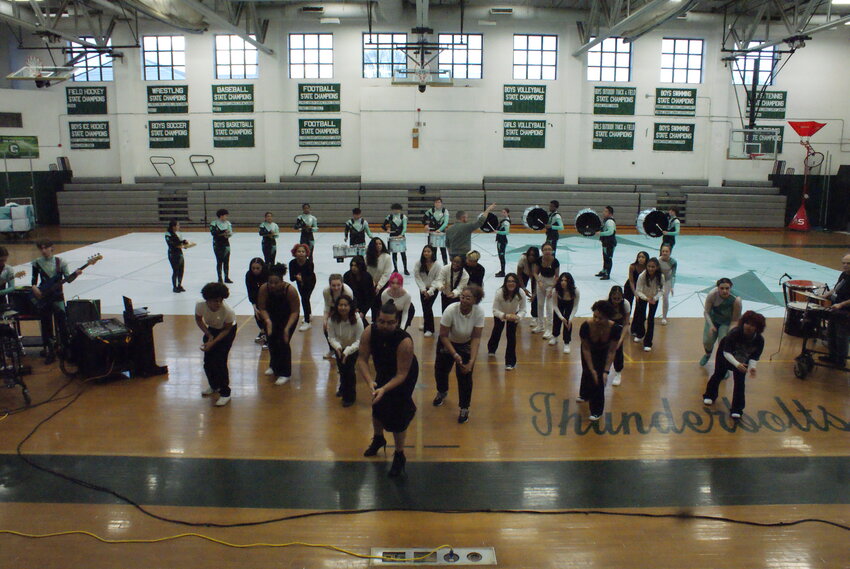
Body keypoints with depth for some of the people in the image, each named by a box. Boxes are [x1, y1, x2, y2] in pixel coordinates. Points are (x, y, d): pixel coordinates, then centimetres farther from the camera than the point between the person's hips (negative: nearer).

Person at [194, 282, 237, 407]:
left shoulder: (228, 311, -37)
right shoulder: (200, 306, -29)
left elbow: (226, 330, -19)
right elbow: (198, 320, -6)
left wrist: (213, 342, -25)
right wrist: (209, 335, -14)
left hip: (228, 331, -4)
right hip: (211, 329, 4)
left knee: (220, 361, -12)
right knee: (207, 360, 3)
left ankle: (225, 393, 1)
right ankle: (214, 385, 31)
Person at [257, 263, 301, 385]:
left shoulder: (290, 290, -33)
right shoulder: (264, 289, -26)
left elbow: (295, 311, -24)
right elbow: (262, 308, -15)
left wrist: (287, 327, -32)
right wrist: (267, 320, -32)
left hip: (288, 317, -3)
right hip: (272, 316, 3)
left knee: (283, 342, -12)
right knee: (271, 341, 3)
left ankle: (285, 373, 2)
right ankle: (274, 366, 32)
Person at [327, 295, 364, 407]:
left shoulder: (357, 321, -31)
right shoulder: (332, 320, -24)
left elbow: (359, 341, -26)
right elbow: (331, 337, -15)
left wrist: (347, 351, -38)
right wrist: (337, 347, -35)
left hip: (353, 348, -3)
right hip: (339, 348, 3)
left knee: (349, 369, -10)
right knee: (341, 369, 13)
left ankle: (349, 397, 13)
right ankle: (343, 389, 47)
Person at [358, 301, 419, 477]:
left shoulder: (405, 342, -39)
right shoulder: (369, 333, -28)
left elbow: (401, 375, -34)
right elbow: (362, 359, -24)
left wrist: (384, 389, -46)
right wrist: (370, 381, -38)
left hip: (404, 375, -5)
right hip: (382, 372, 5)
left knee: (397, 415, -6)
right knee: (377, 404, 20)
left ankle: (399, 456, 16)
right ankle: (378, 439, 50)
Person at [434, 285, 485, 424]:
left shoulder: (479, 312, -28)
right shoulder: (450, 310, -33)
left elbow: (476, 338, -21)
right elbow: (443, 336, -23)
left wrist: (472, 361, -28)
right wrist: (455, 355, -29)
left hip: (466, 345, 0)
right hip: (447, 343, 0)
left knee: (465, 375, -6)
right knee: (441, 369, 14)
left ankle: (464, 408, 16)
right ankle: (442, 392, 49)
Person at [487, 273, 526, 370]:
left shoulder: (521, 294, -34)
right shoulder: (499, 292, -38)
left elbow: (523, 310, -24)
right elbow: (495, 310, -31)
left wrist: (517, 317, -46)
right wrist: (505, 316, -48)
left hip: (513, 315, 0)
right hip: (500, 314, 0)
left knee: (511, 335, -13)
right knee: (497, 331, 22)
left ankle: (510, 362, 1)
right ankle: (491, 349, 56)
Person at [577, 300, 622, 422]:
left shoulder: (615, 329, -37)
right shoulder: (586, 326, -38)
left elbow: (611, 351, -25)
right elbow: (586, 349, -25)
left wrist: (606, 372, -27)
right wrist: (592, 370, -24)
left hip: (603, 352, -1)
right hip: (589, 351, 1)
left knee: (599, 377, -7)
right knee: (587, 372, 18)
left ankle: (597, 411, 9)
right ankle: (585, 395, 51)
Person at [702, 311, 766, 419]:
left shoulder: (759, 340, -28)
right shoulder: (734, 333, -38)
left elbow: (754, 357, -18)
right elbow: (726, 352, -34)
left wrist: (752, 367, -39)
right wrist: (737, 364, -49)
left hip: (742, 361, 2)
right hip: (725, 355, -2)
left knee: (740, 381, -7)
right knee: (719, 374, 10)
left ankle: (736, 409, 3)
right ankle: (710, 395, 38)